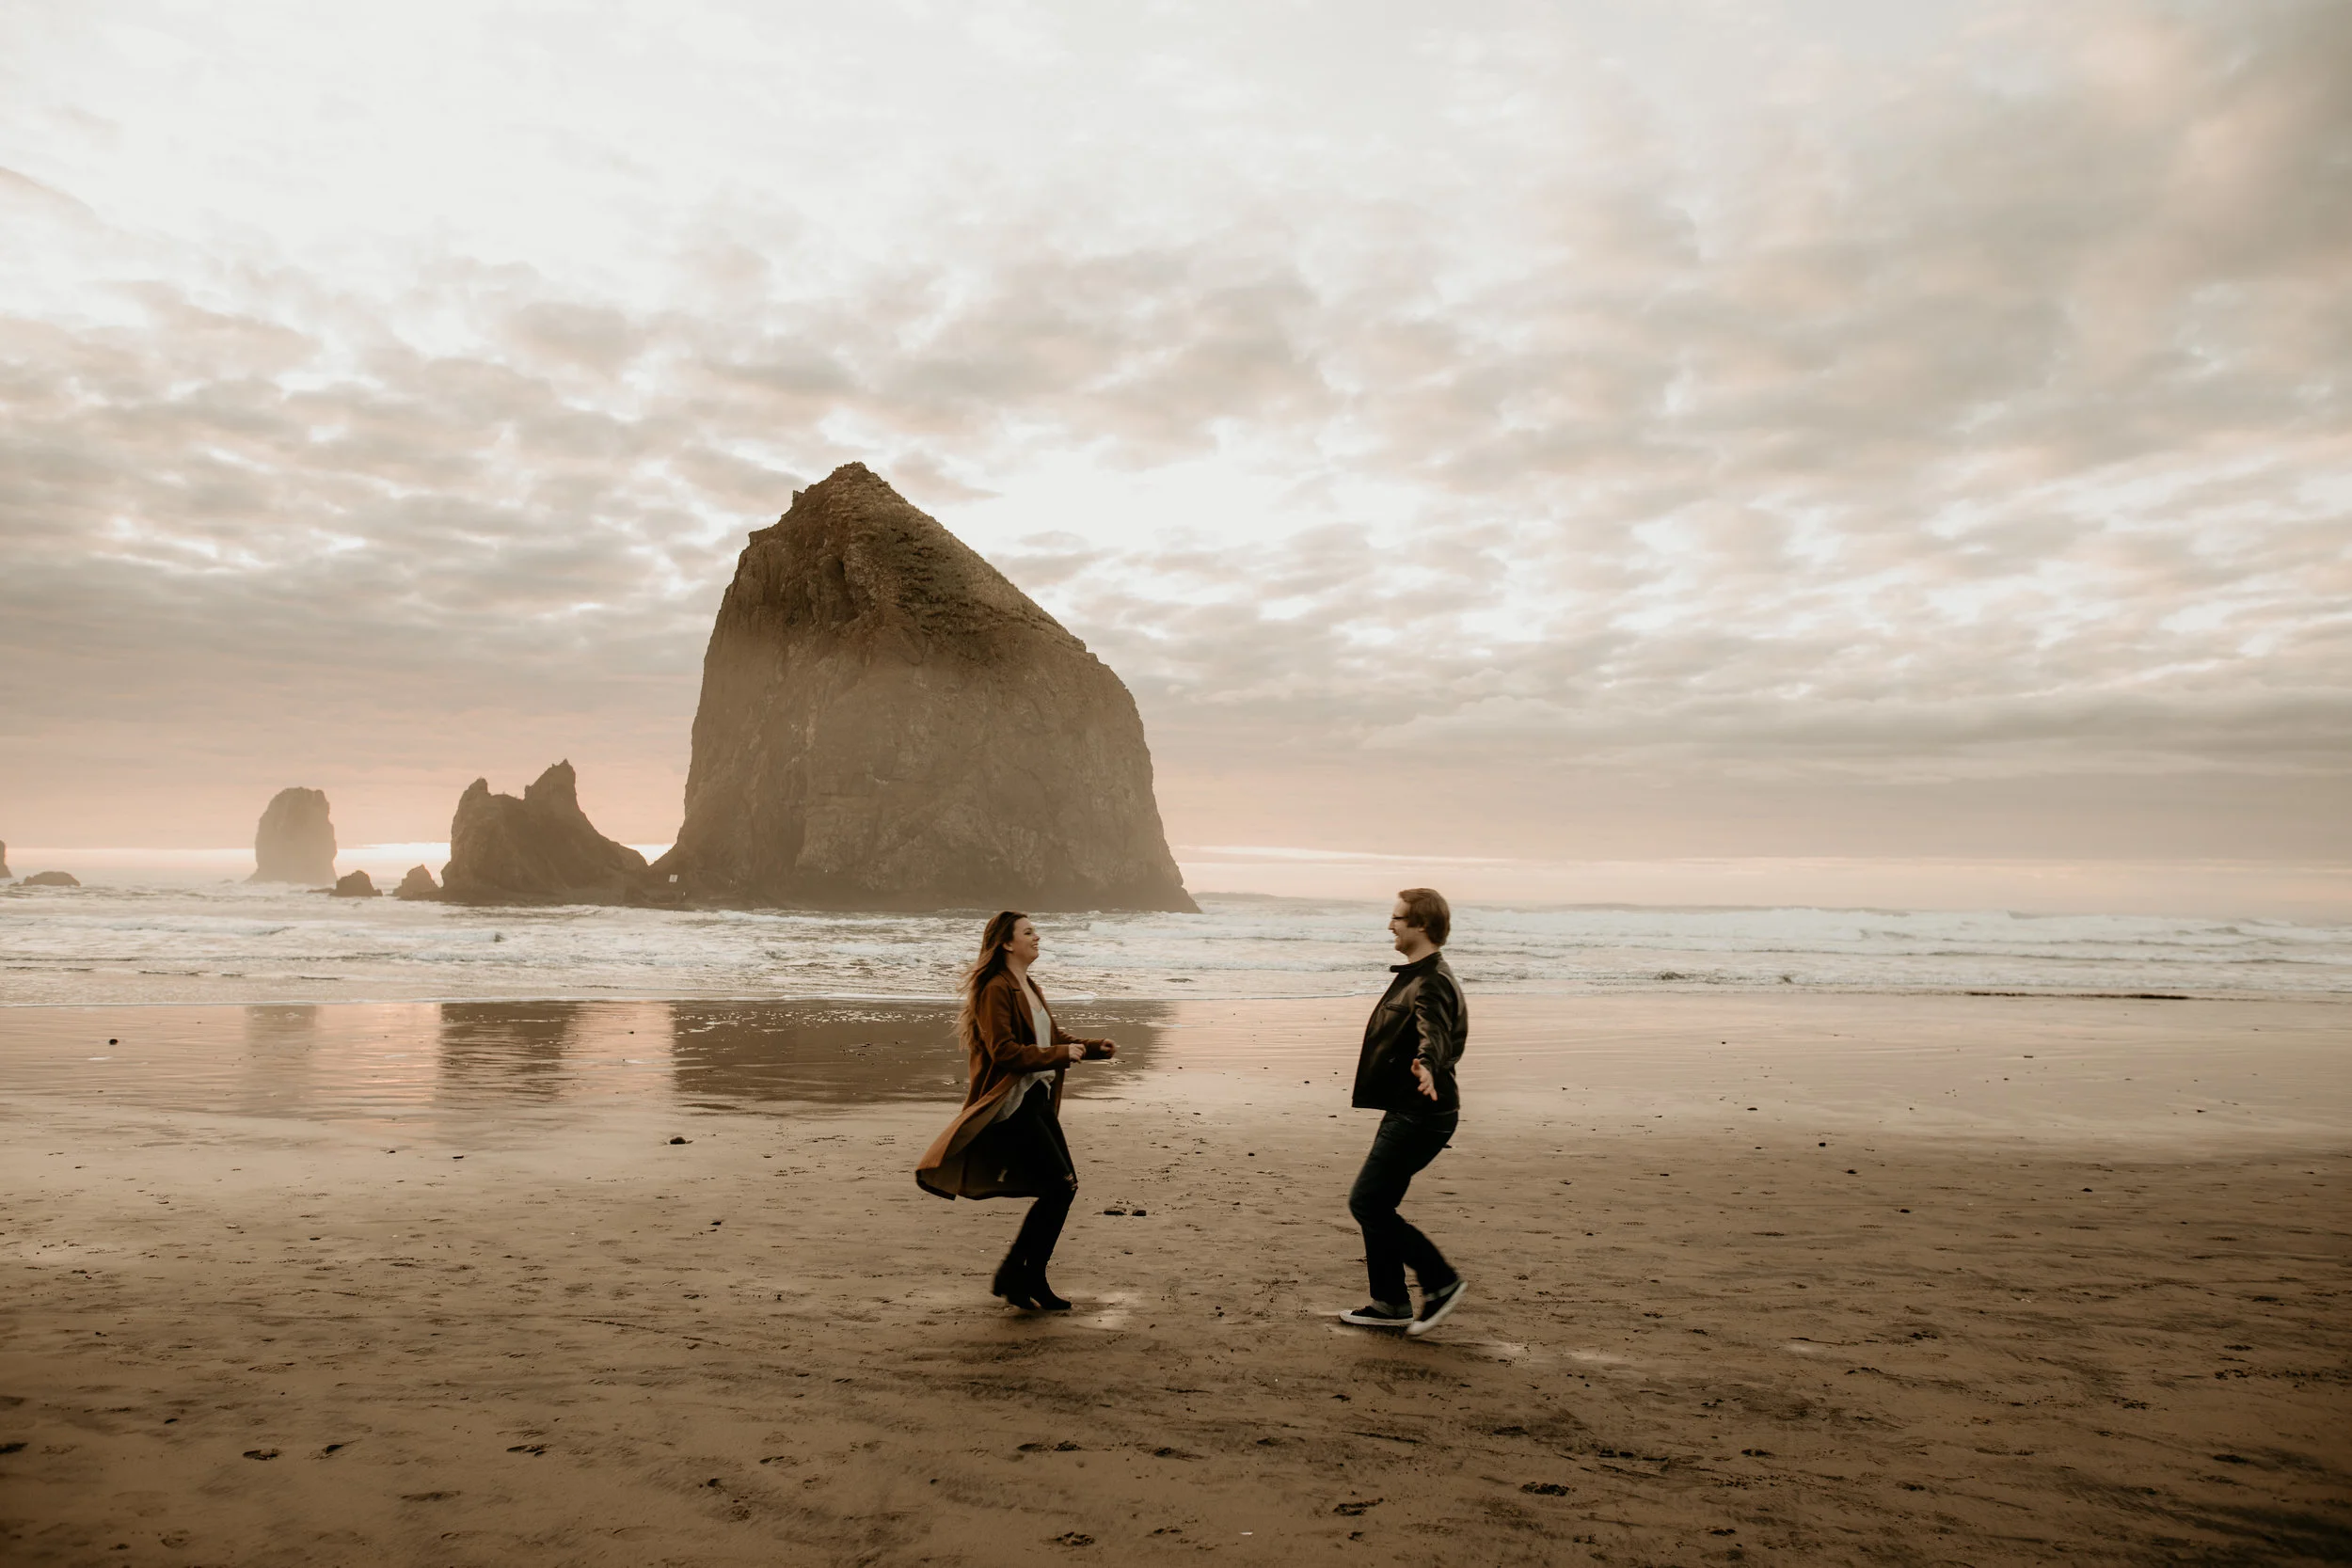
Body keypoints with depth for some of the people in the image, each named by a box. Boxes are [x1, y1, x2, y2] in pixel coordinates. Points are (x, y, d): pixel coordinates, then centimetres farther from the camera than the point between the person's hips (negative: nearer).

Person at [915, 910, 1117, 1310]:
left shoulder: (1028, 987, 17)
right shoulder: (995, 989, -13)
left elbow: (1054, 1035, 25)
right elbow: (1005, 1052, -21)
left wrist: (1095, 1047, 9)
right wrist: (1061, 1054, -20)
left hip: (1037, 1099, 10)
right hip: (1010, 1105, -10)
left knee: (1063, 1187, 7)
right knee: (1060, 1186, -12)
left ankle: (1031, 1281, 16)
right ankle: (1014, 1275, 0)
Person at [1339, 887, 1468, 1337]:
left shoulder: (1431, 983, -19)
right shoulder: (1417, 976, 15)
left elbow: (1435, 1033, -40)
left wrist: (1426, 1065, -61)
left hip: (1421, 1115, -10)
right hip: (1408, 1111, 10)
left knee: (1366, 1202, -9)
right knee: (1376, 1204, 12)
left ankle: (1440, 1282, 1)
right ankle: (1390, 1304, 20)